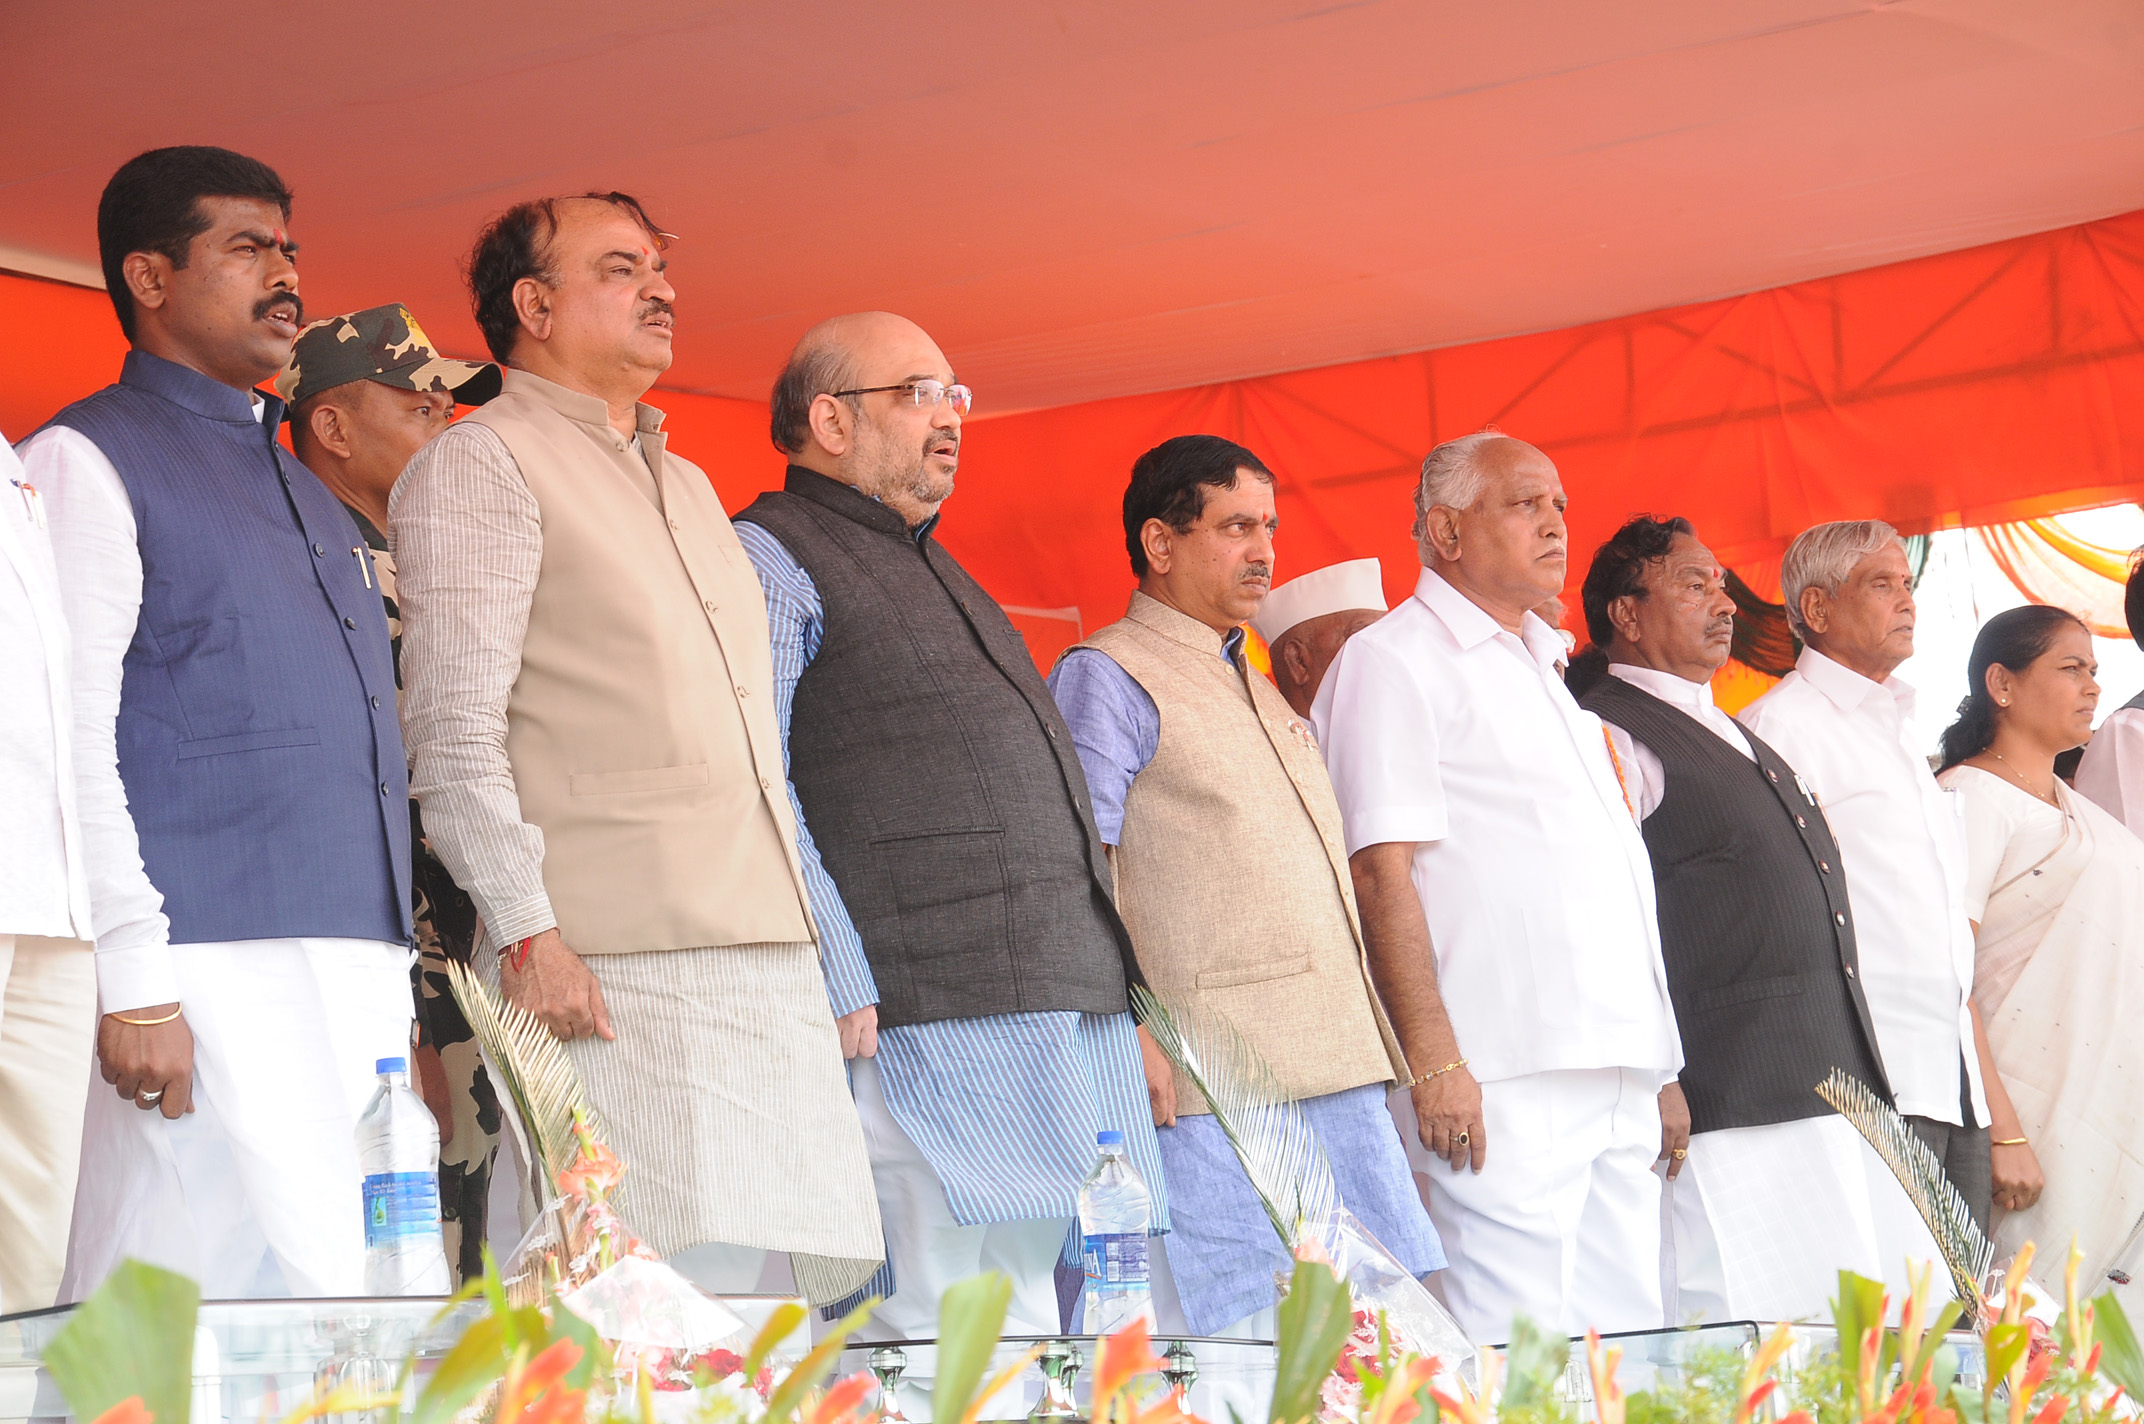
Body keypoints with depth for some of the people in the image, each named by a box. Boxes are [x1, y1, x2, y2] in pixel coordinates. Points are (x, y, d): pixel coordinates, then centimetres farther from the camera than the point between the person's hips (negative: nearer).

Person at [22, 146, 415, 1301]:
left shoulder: (307, 497, 26)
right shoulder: (87, 460, 2)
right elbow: (71, 738, -8)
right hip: (209, 978, -7)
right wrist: (133, 979, -17)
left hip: (360, 976, 8)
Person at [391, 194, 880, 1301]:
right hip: (619, 968, -8)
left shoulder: (687, 488, 26)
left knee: (793, 1279, 2)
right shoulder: (477, 463, 1)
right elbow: (453, 726, -9)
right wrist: (525, 929, -18)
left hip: (771, 957, 8)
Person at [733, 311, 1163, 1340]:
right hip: (934, 1021, -9)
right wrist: (842, 989, -19)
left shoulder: (932, 571, 27)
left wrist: (1121, 1002, 23)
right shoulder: (770, 558, -1)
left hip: (1070, 1010, 9)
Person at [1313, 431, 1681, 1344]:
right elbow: (1381, 870, -12)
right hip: (1506, 1077, -8)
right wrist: (1433, 1062, -20)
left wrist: (1653, 1075, 20)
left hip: (1616, 1074, 9)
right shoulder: (1394, 661, -2)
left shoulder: (1544, 670, 24)